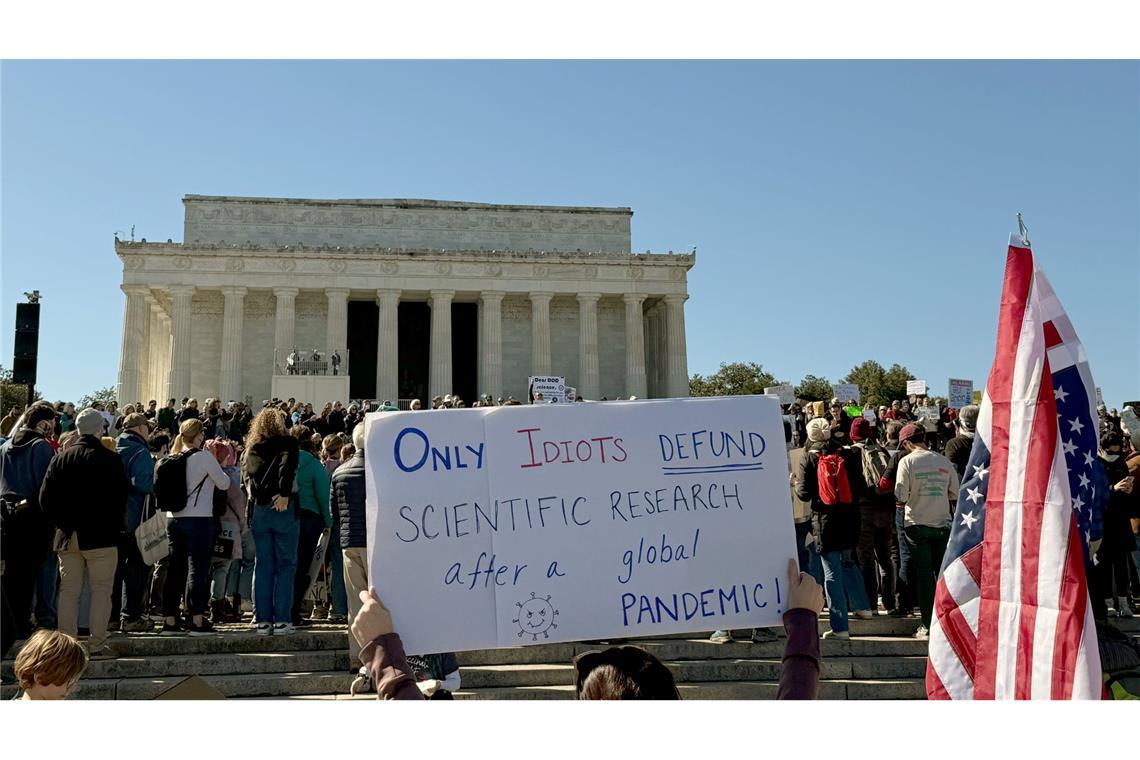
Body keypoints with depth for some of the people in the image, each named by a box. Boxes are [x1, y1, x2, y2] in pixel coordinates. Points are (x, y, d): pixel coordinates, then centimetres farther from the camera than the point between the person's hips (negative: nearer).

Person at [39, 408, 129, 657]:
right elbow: (120, 498, -8)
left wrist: (62, 523, 15)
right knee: (101, 590, 1)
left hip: (68, 536, 4)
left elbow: (45, 498, 5)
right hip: (100, 535, -4)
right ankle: (97, 644, 0)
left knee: (69, 590, 10)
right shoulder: (111, 459, -8)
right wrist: (115, 526, 6)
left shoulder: (61, 458, 4)